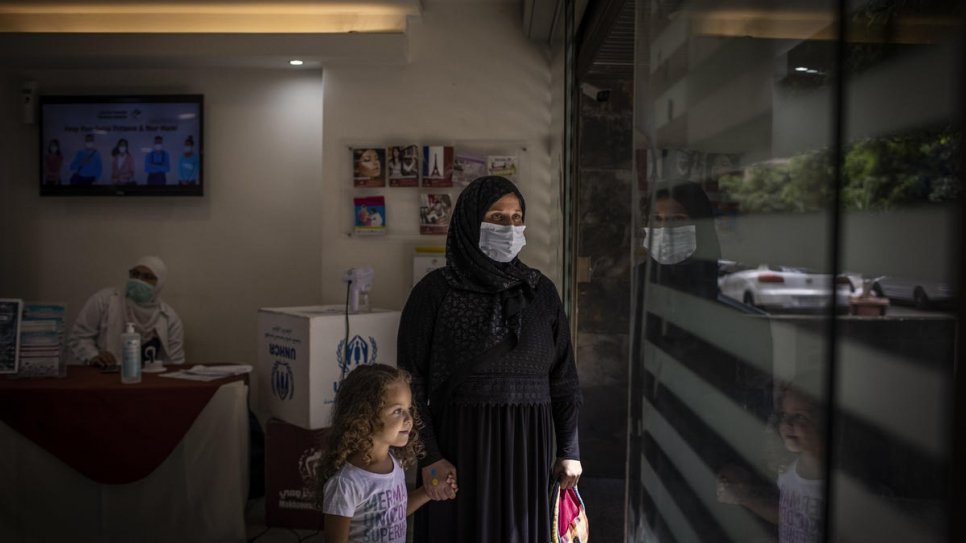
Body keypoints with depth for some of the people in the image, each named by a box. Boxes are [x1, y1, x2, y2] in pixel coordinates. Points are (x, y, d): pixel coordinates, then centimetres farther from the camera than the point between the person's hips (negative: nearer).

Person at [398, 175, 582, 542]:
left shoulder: (541, 291, 5)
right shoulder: (434, 291, -5)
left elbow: (564, 377, 8)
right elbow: (411, 381, -6)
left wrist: (569, 449, 6)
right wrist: (429, 456, -12)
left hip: (527, 444, 3)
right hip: (460, 443, -3)